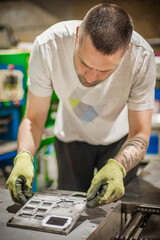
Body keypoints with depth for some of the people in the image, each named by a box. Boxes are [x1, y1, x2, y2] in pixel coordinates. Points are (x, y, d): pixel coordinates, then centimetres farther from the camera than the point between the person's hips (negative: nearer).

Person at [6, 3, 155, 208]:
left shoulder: (141, 56, -33)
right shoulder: (47, 46, -31)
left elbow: (140, 133, -28)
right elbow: (33, 119, -21)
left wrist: (117, 167, -48)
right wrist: (24, 156, -41)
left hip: (120, 139, 0)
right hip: (72, 137, 1)